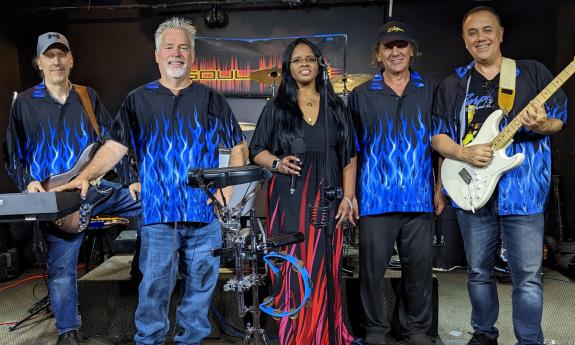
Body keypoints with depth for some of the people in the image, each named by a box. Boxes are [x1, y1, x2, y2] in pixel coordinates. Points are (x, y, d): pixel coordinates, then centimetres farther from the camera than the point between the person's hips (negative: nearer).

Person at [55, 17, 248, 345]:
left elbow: (239, 146, 10)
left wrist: (228, 185, -3)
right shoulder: (139, 99, 9)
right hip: (159, 210, -1)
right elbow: (116, 146, 1)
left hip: (206, 210, 1)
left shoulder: (210, 98, 9)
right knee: (155, 286, 0)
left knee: (201, 283, 11)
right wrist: (85, 176, -14)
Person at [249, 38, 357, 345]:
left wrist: (348, 197, 0)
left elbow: (349, 157, 9)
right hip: (288, 198, -1)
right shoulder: (276, 108, 7)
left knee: (324, 269, 1)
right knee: (292, 268, -1)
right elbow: (257, 151, 8)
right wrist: (277, 163, -13)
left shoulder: (335, 106, 10)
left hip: (325, 198, 1)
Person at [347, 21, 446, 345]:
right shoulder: (361, 95, 5)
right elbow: (351, 149, 6)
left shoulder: (430, 90, 8)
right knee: (373, 267, 4)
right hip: (376, 198, -1)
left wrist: (440, 188, 3)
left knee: (420, 267, 9)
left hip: (420, 198, 1)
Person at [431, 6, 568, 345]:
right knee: (478, 272, 14)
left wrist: (541, 125, -17)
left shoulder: (533, 72, 4)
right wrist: (463, 154, -14)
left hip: (523, 191, -2)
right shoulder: (453, 85, 8)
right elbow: (436, 135, 5)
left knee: (528, 277, 1)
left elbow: (561, 118, 6)